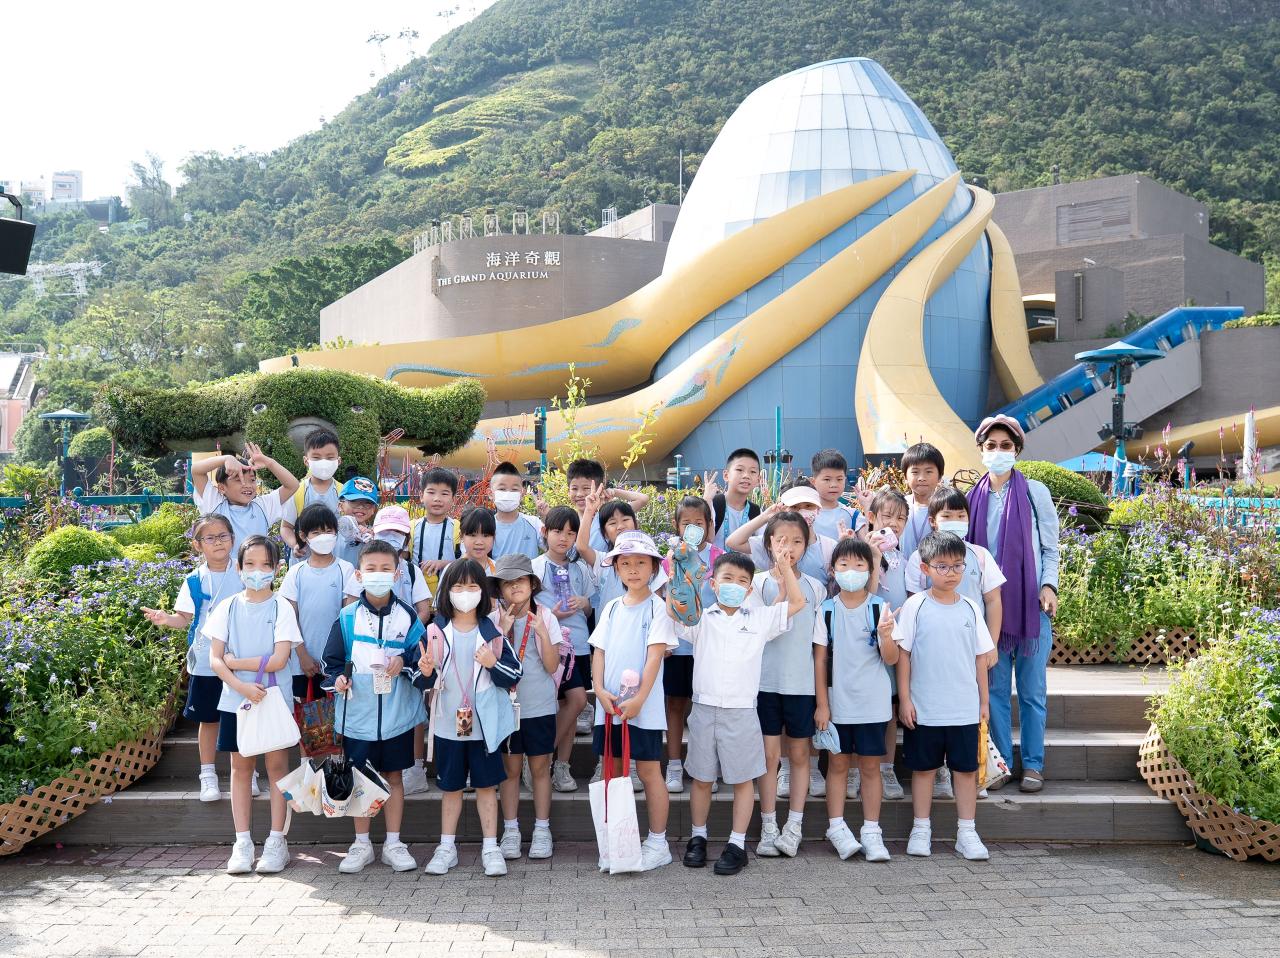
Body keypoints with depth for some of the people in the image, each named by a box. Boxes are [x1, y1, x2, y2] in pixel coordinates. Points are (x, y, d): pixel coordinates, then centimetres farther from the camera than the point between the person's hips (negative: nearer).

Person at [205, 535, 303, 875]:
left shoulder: (281, 607, -5)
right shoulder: (228, 607, 3)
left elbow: (279, 659, -14)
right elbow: (215, 659, -2)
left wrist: (234, 662, -9)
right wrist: (241, 685, -17)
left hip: (274, 698, -2)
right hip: (235, 700, 3)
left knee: (276, 764, 2)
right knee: (240, 766, 7)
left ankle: (276, 841, 10)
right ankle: (242, 842, 14)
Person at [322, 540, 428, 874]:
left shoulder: (407, 616, 0)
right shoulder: (347, 617, -1)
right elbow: (332, 661, 3)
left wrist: (405, 662, -16)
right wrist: (337, 679, -16)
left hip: (396, 713, 0)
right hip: (357, 713, 0)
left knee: (393, 776, 9)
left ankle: (393, 844, 19)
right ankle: (361, 845, 21)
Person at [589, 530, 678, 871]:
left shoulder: (657, 607, -4)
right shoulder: (612, 607, 11)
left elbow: (655, 655, -12)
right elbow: (599, 651, 9)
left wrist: (638, 699, -19)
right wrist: (600, 689, -7)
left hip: (643, 706, -5)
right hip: (609, 704, 5)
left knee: (648, 771, 1)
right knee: (613, 771, 9)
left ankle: (657, 844, 11)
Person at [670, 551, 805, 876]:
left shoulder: (760, 618, 4)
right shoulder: (700, 618, 2)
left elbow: (797, 602, 4)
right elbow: (673, 608, -11)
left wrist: (784, 564, 0)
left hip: (742, 711, 0)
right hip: (705, 709, 0)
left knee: (743, 779, 5)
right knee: (701, 778, 11)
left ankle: (737, 844, 15)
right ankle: (697, 838, 25)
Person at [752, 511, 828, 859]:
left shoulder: (815, 587, 5)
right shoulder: (759, 582, -1)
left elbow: (820, 643, 6)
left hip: (802, 683, 2)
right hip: (766, 679, -2)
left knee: (799, 754, 8)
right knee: (769, 755, 3)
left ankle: (794, 826, 16)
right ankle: (768, 828, 11)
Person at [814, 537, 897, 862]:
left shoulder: (879, 607, -4)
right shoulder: (827, 610, -1)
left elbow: (891, 659, -8)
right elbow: (820, 658, 2)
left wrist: (886, 636, -29)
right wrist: (822, 703, -1)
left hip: (872, 701, -1)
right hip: (837, 701, 1)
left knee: (870, 765, 6)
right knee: (838, 763, 8)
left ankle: (871, 831, 14)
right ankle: (837, 827, 17)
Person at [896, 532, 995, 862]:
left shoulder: (970, 608, 4)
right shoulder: (916, 606, -4)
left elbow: (980, 657, 10)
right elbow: (903, 654, -3)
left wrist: (984, 701, 10)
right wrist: (904, 699, -6)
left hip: (965, 708, 2)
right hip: (924, 708, -2)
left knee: (966, 769, 7)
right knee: (924, 768, 9)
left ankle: (966, 832, 17)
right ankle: (921, 829, 20)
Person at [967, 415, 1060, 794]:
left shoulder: (1034, 492, 2)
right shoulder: (974, 497, 7)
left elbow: (1050, 546, 4)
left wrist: (1048, 585, -10)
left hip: (1031, 604, -2)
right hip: (990, 605, 2)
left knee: (1032, 689, 3)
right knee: (996, 688, 6)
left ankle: (1032, 764, 12)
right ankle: (1001, 761, 16)